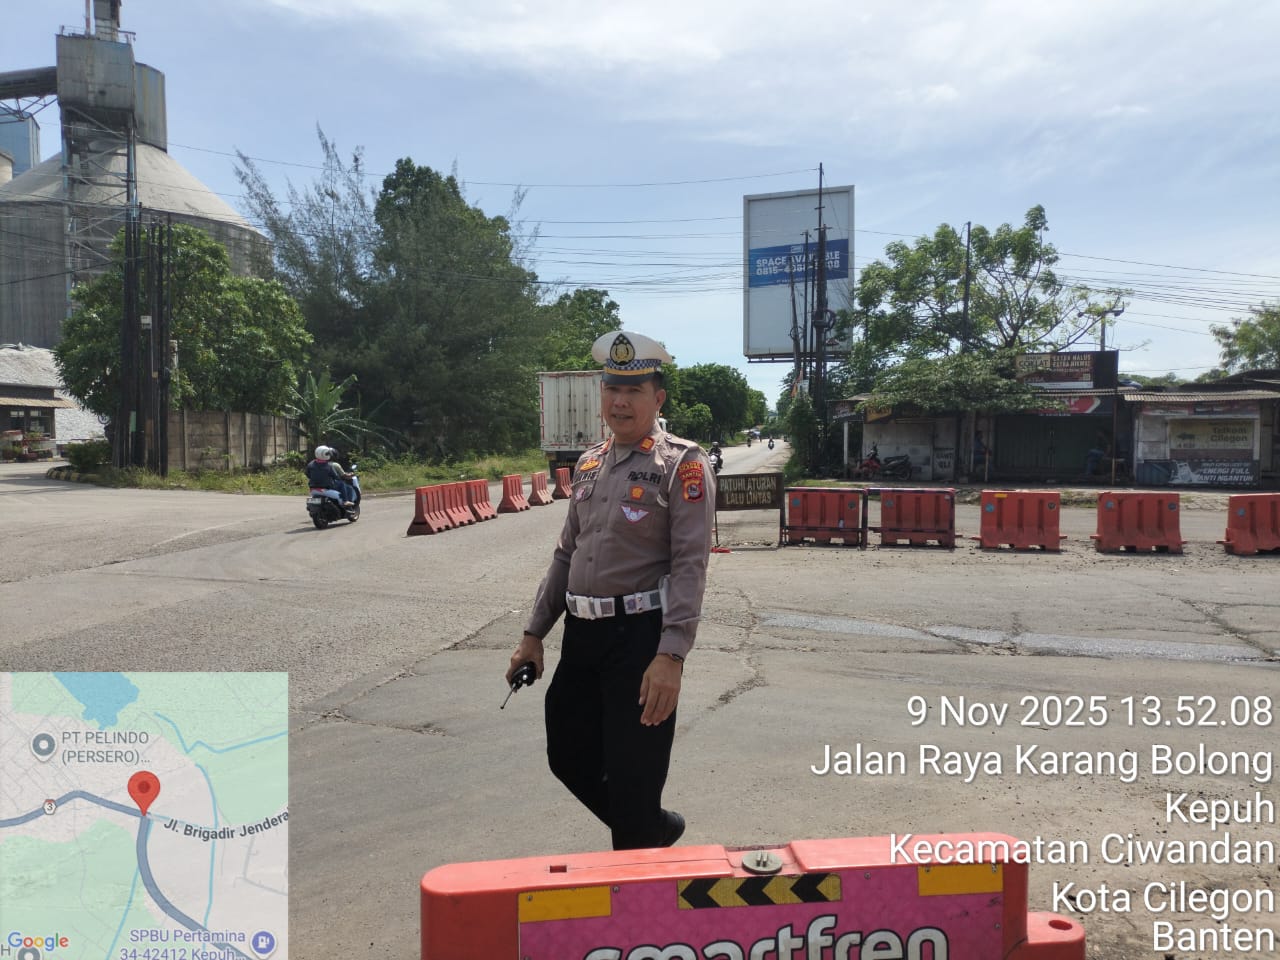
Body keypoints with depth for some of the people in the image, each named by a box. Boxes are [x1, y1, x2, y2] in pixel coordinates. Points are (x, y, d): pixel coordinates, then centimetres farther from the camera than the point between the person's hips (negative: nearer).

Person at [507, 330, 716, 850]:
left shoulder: (682, 464, -9)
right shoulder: (589, 464, 13)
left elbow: (690, 566, -16)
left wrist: (670, 655, -24)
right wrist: (534, 634, 15)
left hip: (641, 637, -7)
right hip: (581, 634, 8)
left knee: (632, 778, 1)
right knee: (568, 758, 18)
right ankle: (654, 828, 41)